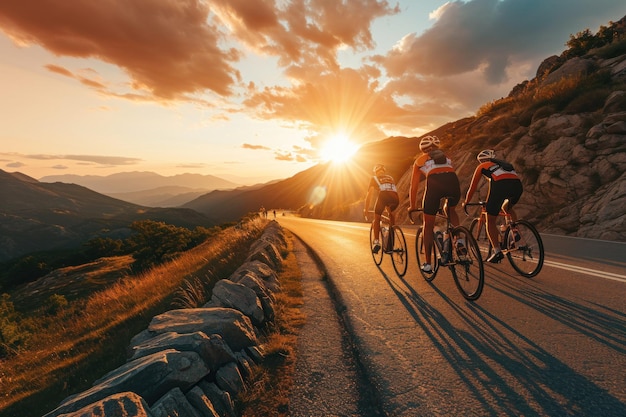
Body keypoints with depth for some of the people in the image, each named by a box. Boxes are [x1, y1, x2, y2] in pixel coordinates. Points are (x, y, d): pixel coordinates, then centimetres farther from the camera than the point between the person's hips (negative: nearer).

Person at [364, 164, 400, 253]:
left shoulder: (374, 178, 28)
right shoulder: (390, 178, 37)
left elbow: (369, 195, 27)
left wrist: (365, 209, 35)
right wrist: (389, 208, 58)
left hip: (383, 196, -3)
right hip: (395, 198, 3)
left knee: (377, 218, 15)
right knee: (391, 213, 33)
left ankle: (377, 242, 1)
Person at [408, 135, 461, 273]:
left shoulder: (420, 160, 27)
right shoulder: (446, 158, 36)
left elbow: (414, 186, 26)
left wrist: (412, 206, 36)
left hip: (434, 184, -3)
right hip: (453, 183, 3)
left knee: (428, 225, 12)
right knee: (450, 211, 35)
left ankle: (428, 264, 14)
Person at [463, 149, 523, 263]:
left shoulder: (481, 167, 26)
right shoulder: (501, 164, 39)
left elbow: (473, 187, 26)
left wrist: (466, 202, 40)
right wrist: (489, 203, 56)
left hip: (501, 185, -5)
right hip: (517, 185, 5)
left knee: (490, 221, 7)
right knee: (507, 208, 37)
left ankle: (497, 251, -3)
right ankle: (515, 232, 18)